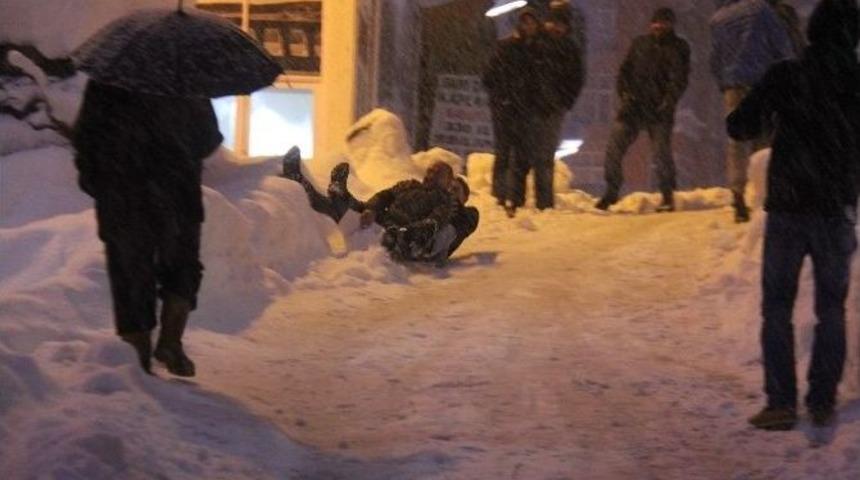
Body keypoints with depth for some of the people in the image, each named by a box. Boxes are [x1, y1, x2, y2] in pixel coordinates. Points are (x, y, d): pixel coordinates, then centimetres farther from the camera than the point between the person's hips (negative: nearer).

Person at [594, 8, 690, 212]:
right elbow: (625, 70, 14)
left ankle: (668, 196, 11)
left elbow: (679, 79, -3)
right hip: (634, 104, 3)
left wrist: (669, 101, -17)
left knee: (662, 152, -3)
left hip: (660, 110, -3)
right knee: (614, 147, -6)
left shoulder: (678, 48, 5)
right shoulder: (640, 43, 14)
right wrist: (624, 91, -3)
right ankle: (611, 191, 5)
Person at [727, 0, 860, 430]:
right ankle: (823, 403, 11)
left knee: (777, 307, 6)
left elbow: (740, 127, -6)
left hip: (788, 207, -1)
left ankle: (781, 403, 1)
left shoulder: (786, 76, -8)